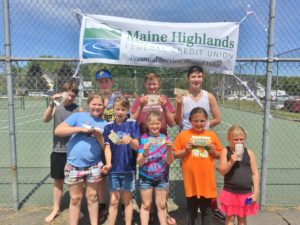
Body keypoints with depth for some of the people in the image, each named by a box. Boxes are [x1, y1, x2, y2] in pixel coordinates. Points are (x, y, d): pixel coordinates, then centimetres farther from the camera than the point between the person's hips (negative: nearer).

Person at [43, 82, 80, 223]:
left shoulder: (78, 109, -5)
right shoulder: (56, 107, 0)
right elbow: (45, 119, -17)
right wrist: (51, 103, -28)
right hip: (58, 150, 2)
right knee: (58, 181, 15)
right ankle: (56, 209, 32)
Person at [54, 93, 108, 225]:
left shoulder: (104, 124, 5)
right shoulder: (78, 116, -4)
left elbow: (105, 147, 5)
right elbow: (58, 131, -12)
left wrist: (99, 135, -13)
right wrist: (81, 129, -19)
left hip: (94, 165, 2)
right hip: (74, 165, -2)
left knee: (92, 196, 16)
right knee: (75, 198, 13)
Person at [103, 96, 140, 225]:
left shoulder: (133, 124, -5)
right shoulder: (109, 126, 0)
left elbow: (136, 146, -9)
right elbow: (107, 147, -3)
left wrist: (130, 140, -32)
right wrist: (108, 163, -20)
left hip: (128, 168, -1)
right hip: (114, 169, 1)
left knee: (127, 200, 12)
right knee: (113, 201, 10)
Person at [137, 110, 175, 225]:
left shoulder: (165, 138, -7)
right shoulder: (143, 139, -10)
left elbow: (169, 161, -8)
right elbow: (139, 162, -13)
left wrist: (169, 149, -26)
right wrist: (145, 153, -32)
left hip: (162, 177, 1)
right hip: (146, 177, -1)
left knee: (161, 205, 12)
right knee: (146, 205, 11)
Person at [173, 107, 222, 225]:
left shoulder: (212, 135, 3)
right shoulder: (183, 134, -3)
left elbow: (219, 155, 11)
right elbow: (175, 154, 0)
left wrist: (213, 151, -9)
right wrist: (186, 150, -16)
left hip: (207, 179, 2)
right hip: (191, 179, -1)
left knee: (207, 210, 15)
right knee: (191, 209, 15)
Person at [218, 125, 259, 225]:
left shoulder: (249, 152, -2)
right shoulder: (225, 151, -7)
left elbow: (255, 173, 1)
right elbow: (222, 171, -10)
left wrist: (255, 192, -1)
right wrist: (231, 162, -26)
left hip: (246, 193, 2)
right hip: (230, 192, -1)